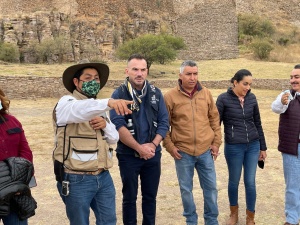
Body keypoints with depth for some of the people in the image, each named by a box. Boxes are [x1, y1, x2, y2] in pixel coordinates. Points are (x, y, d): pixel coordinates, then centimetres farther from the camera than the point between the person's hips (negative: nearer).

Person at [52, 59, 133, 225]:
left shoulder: (98, 108, 15)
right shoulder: (66, 103, -9)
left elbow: (114, 138, 12)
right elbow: (81, 110, -33)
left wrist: (105, 125, -10)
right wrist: (109, 102, -51)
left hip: (103, 176, 7)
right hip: (76, 179, -7)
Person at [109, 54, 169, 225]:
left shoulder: (156, 93, 3)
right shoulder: (119, 94, -8)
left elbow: (164, 122, 1)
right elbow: (118, 125, -16)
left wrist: (153, 145, -12)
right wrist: (140, 148, -17)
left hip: (153, 154, 3)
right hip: (128, 155, -3)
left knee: (150, 196, 14)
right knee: (130, 198, 10)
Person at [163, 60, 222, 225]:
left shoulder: (206, 93, 3)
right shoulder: (170, 96, -6)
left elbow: (214, 119, 9)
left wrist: (216, 142, 5)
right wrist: (170, 146, -7)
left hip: (206, 151, 3)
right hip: (183, 152, -2)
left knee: (210, 187, 11)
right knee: (186, 189, 10)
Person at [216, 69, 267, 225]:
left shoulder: (252, 98, 3)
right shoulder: (223, 99, -8)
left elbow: (257, 124, 11)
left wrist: (263, 147, 14)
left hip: (253, 146, 3)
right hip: (233, 147, -3)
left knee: (250, 182, 7)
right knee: (234, 182, 12)